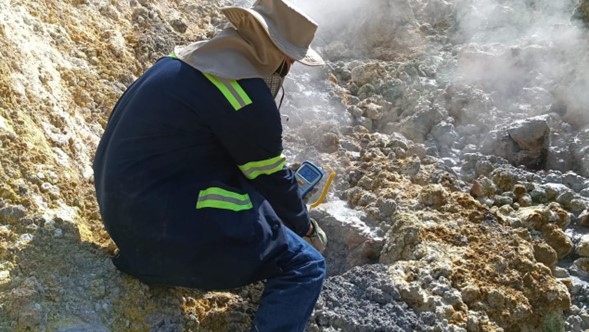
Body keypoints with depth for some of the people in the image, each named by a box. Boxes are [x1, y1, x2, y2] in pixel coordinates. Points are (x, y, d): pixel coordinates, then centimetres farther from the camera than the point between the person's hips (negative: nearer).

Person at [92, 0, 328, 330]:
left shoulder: (197, 57, 9)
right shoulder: (248, 97, -18)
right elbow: (271, 178, -5)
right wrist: (306, 227, 13)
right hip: (162, 225, -9)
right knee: (305, 266, -6)